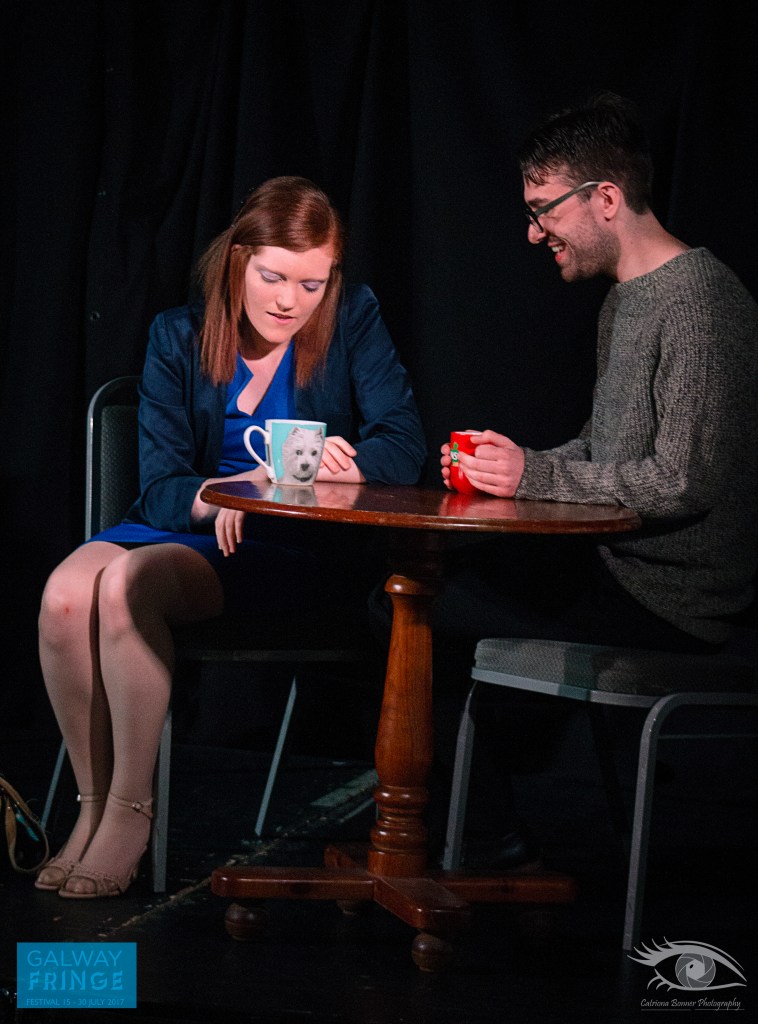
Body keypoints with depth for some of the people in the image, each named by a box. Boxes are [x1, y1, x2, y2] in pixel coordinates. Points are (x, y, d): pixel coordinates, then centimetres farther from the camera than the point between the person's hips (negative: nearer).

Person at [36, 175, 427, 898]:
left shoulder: (353, 321, 0)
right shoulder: (179, 338, 4)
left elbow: (403, 445, -8)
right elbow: (160, 486, -3)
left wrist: (342, 468, -30)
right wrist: (217, 498, -27)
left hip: (295, 548, -3)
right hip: (187, 524, 3)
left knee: (127, 586, -30)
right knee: (65, 594, -27)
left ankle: (131, 813, -18)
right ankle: (93, 805, -11)